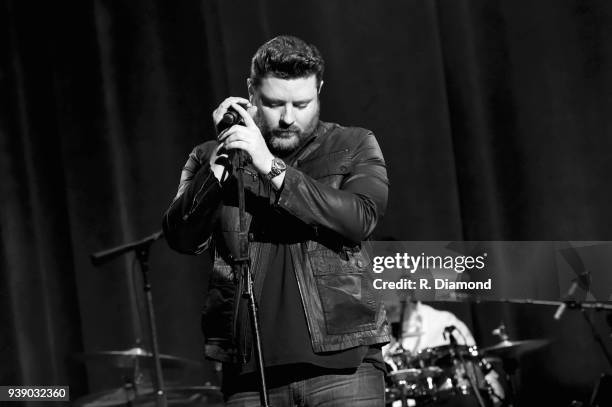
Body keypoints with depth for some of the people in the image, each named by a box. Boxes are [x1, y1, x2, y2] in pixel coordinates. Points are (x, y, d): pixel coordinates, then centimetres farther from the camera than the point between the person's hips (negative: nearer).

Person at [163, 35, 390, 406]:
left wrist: (272, 168, -17)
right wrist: (219, 163, -13)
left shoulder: (354, 147, 7)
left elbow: (360, 219, -11)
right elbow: (183, 238, -2)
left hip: (342, 363, -1)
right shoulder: (211, 158, 11)